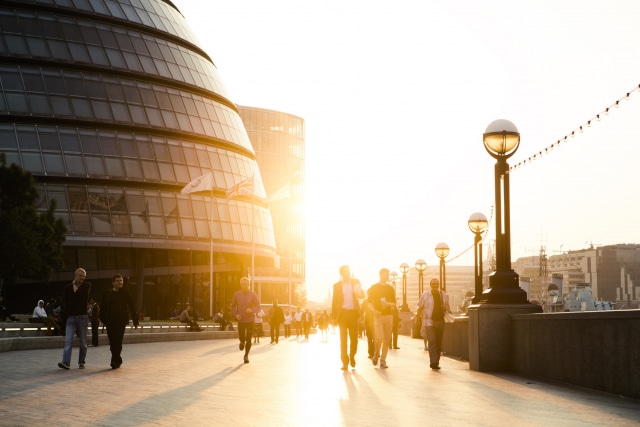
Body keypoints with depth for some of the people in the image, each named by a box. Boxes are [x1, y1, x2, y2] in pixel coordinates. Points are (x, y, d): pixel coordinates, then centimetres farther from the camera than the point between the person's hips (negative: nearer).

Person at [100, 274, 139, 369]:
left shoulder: (126, 294, 2)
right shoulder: (107, 294, 5)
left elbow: (132, 307, 3)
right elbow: (102, 308, 6)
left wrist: (135, 321, 3)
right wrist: (103, 319, -3)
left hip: (121, 321, -2)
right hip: (110, 322, 2)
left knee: (118, 341, -9)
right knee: (112, 342, 6)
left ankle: (115, 361, -6)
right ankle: (118, 360, 24)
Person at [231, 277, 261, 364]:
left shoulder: (253, 295, -5)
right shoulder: (236, 295, -2)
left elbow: (258, 308, -4)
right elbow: (233, 306, 9)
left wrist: (252, 310, -25)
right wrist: (236, 314, -9)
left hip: (250, 320, -1)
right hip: (241, 320, 1)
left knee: (248, 339, -1)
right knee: (242, 338, -2)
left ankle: (246, 355, 20)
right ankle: (242, 342, 37)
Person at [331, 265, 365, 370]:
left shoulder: (355, 282, 7)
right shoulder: (337, 285, 5)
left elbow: (362, 296, -1)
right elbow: (334, 301, 6)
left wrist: (358, 292, -25)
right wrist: (334, 316, 0)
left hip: (353, 313, 1)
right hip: (342, 313, -1)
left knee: (354, 338, 4)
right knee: (343, 339, -3)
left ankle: (352, 356, 27)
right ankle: (345, 362, 0)